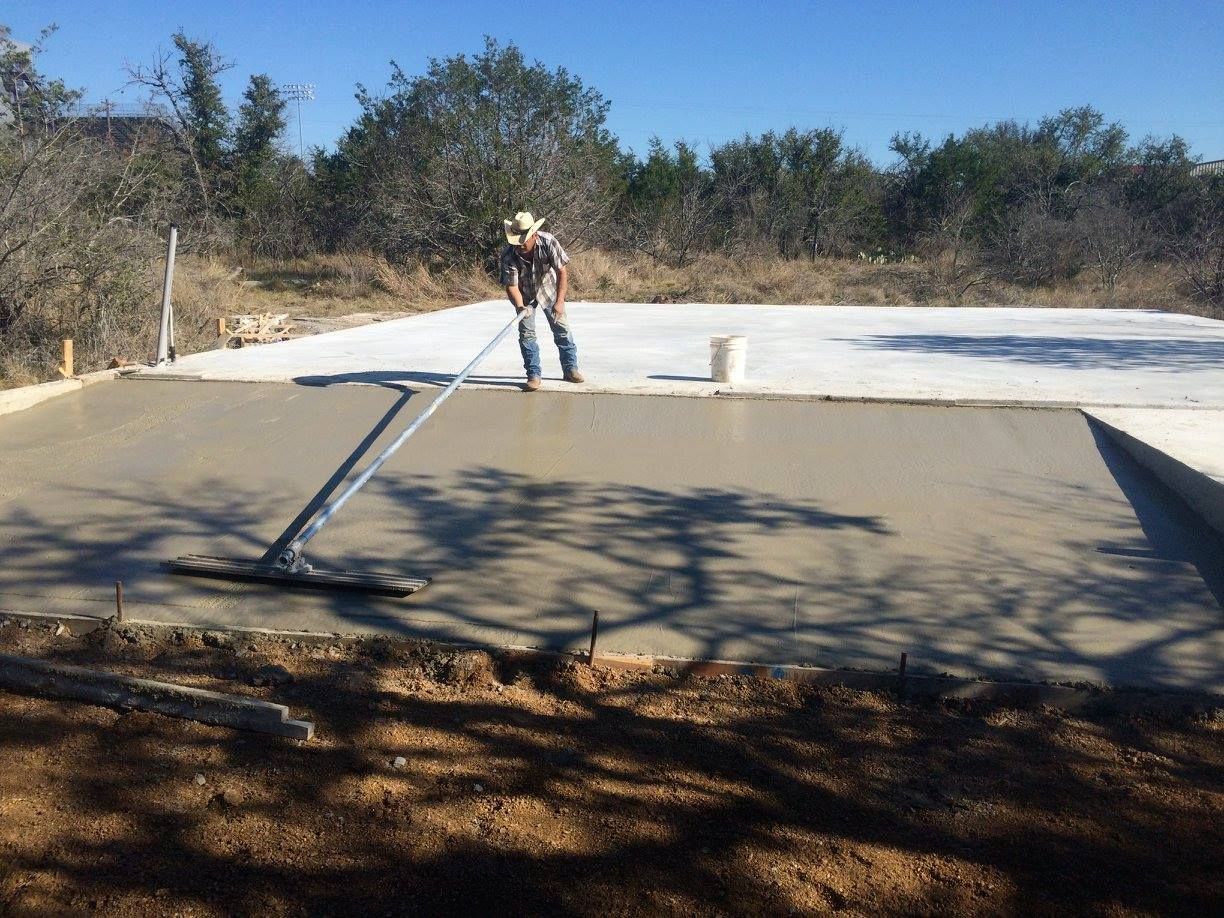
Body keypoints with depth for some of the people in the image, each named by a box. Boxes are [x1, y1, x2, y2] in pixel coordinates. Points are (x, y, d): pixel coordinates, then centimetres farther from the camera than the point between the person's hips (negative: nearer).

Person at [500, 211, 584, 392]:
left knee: (562, 328, 3)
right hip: (524, 294, -1)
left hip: (548, 288, 1)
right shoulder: (508, 254, -32)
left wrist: (559, 302, -32)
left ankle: (570, 369, 15)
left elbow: (562, 272, -26)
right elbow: (511, 286, -29)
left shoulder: (548, 242, -32)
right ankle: (533, 375, 2)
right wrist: (520, 307, -47)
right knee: (527, 333, -6)